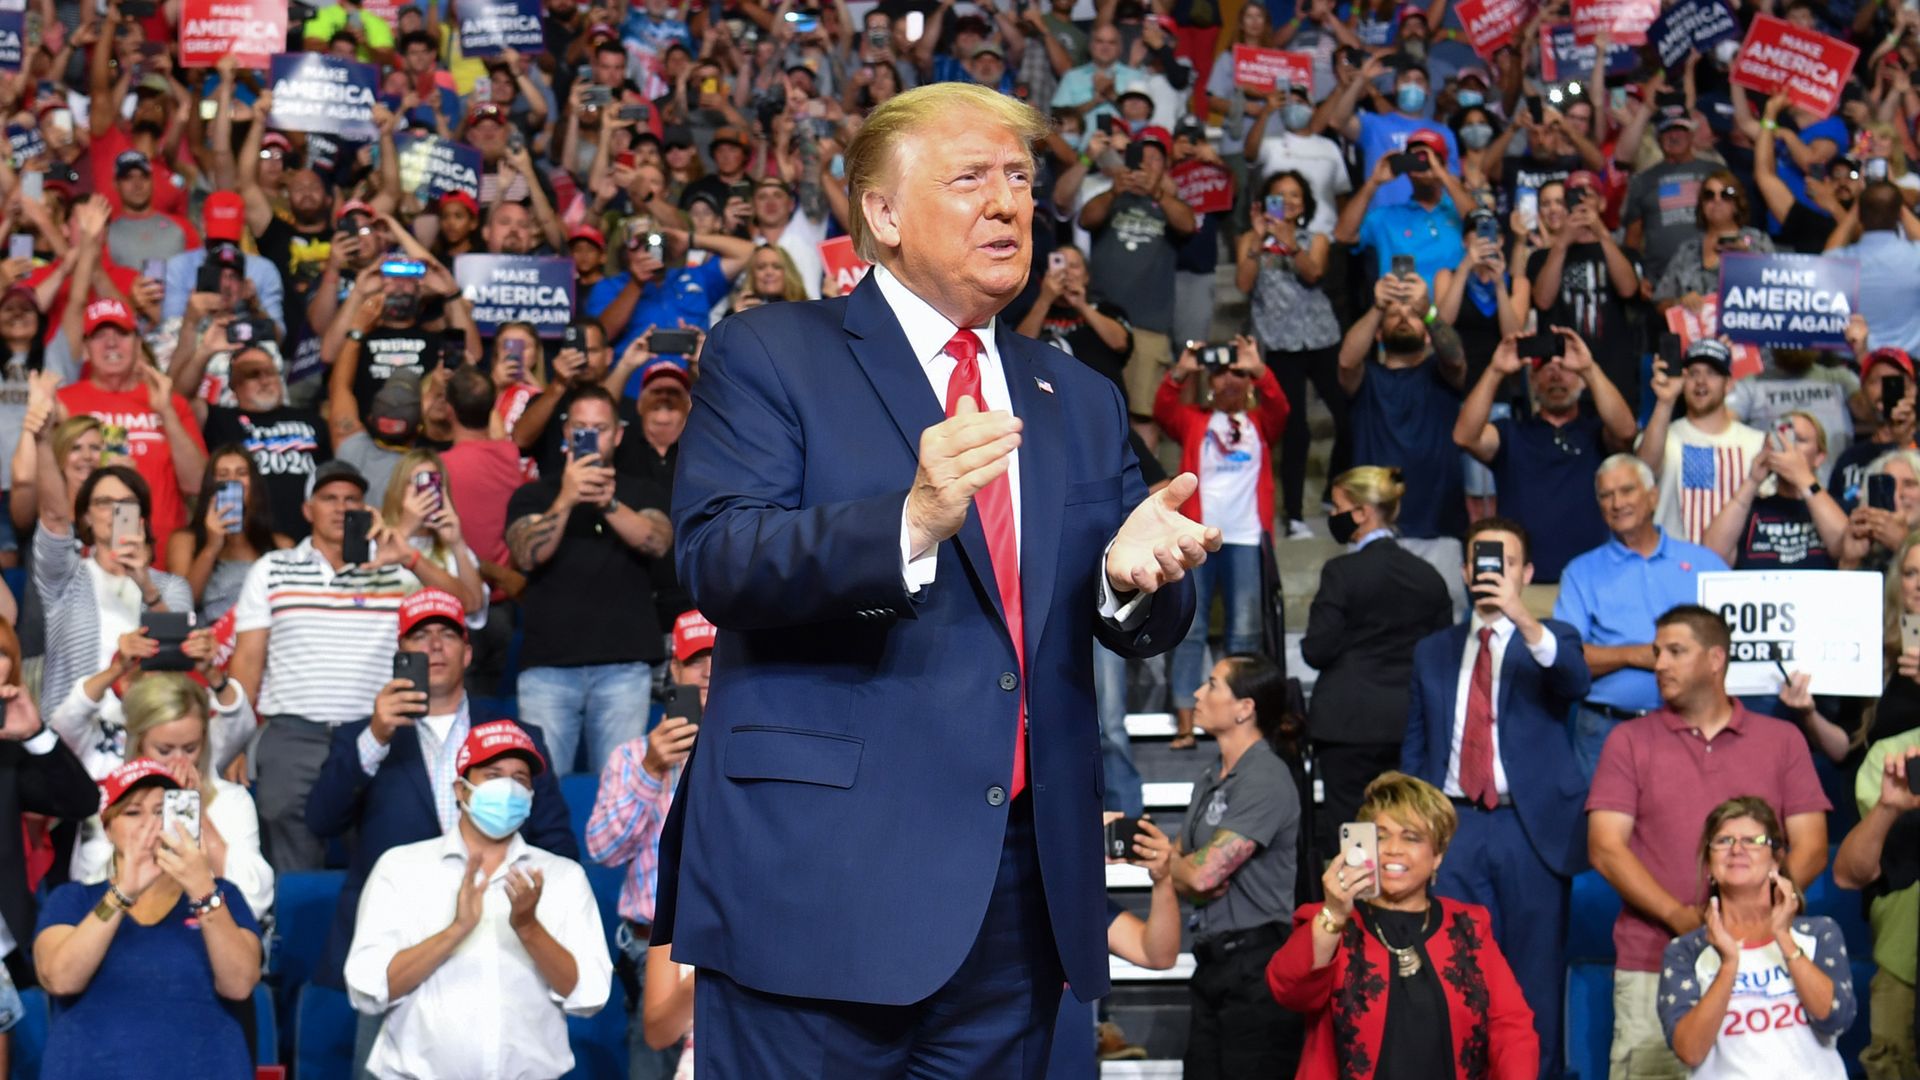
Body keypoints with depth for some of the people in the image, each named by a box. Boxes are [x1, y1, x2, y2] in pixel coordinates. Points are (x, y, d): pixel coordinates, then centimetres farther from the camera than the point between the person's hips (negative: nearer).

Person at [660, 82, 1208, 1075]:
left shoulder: (1080, 400, 17)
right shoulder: (769, 354, 1)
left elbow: (1143, 625, 12)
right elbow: (714, 560, -13)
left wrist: (1134, 570, -12)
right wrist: (911, 522, -28)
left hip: (1022, 886, 5)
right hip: (824, 880, -5)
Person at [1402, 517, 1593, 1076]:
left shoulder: (1550, 640, 7)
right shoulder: (1432, 652, 16)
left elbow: (1575, 681, -17)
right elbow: (1414, 749, 16)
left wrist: (1523, 619, -31)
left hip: (1531, 828, -2)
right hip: (1454, 827, 2)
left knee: (1534, 973, -1)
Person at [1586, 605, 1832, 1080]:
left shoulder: (1782, 740, 12)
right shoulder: (1630, 740, 10)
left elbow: (1811, 848, 6)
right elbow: (1605, 847, 0)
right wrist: (1679, 915, -12)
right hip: (1652, 965, 0)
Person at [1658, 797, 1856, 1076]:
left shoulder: (1820, 933, 12)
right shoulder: (1684, 951, 8)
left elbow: (1836, 1018, -2)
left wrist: (1784, 939, -6)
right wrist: (1729, 963, -12)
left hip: (1812, 1073, 0)